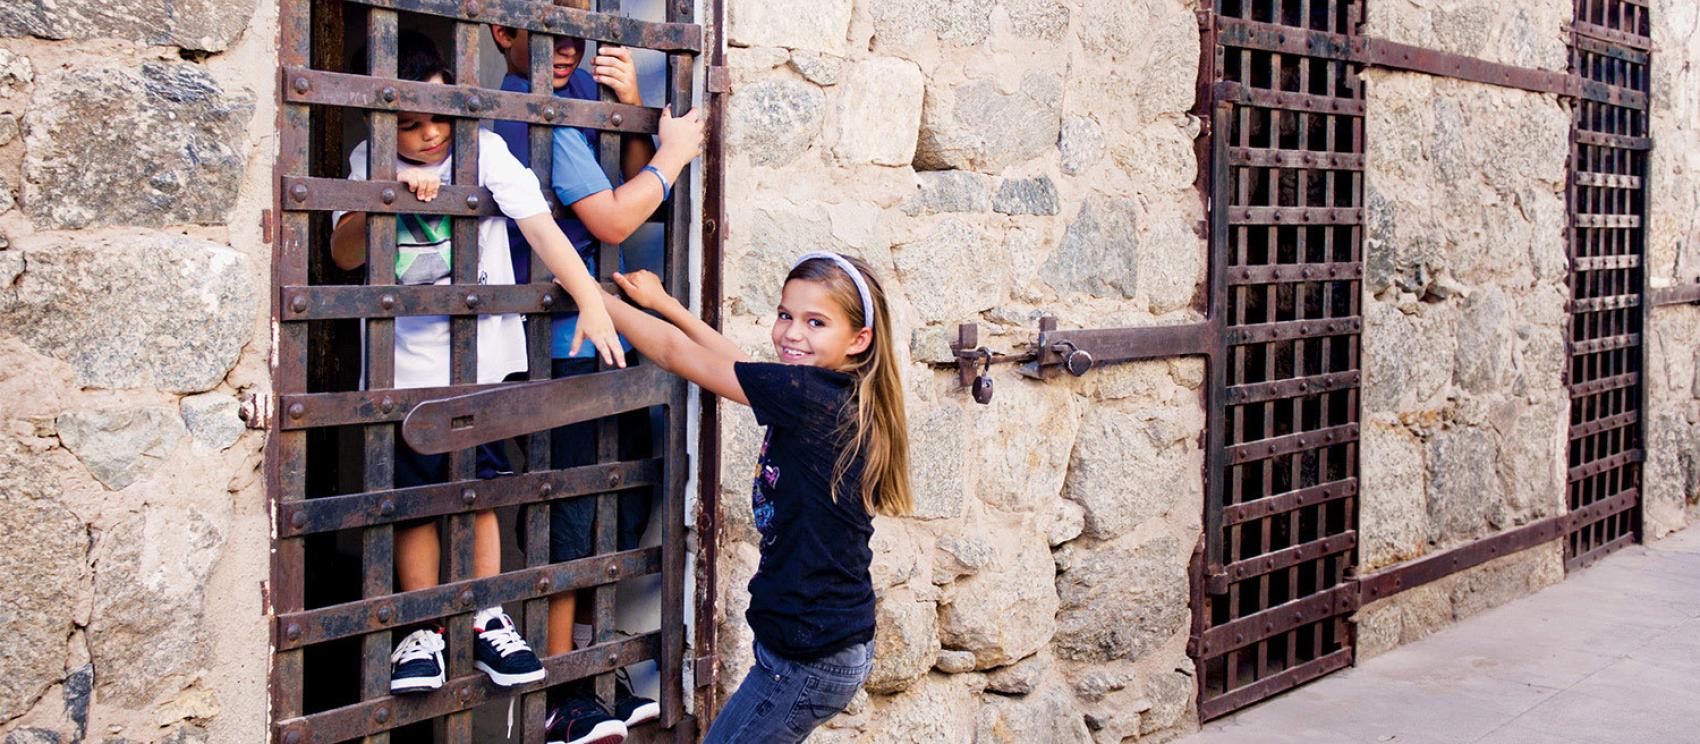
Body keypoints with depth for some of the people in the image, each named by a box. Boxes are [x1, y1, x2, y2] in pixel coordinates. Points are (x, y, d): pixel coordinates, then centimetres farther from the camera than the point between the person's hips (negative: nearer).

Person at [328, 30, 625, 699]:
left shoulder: (485, 151, -5)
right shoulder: (369, 162, 1)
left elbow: (540, 226, -17)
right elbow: (343, 254, -8)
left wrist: (591, 300, -29)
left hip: (484, 359, -1)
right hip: (406, 363, 1)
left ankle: (487, 624, 15)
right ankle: (424, 631, 15)